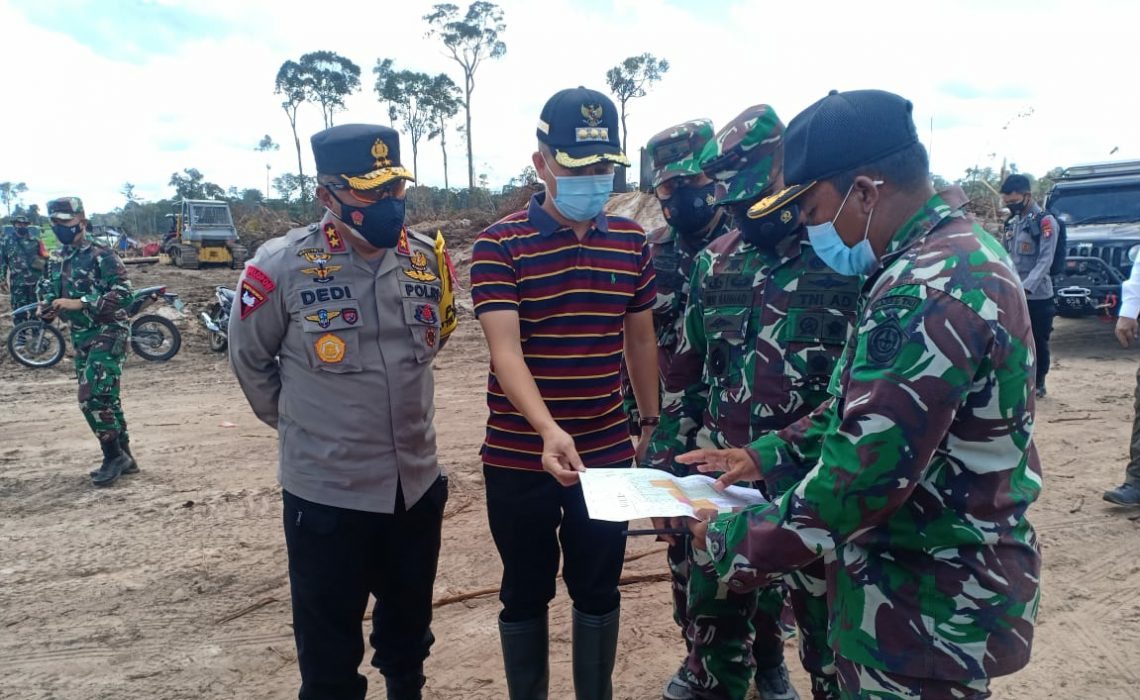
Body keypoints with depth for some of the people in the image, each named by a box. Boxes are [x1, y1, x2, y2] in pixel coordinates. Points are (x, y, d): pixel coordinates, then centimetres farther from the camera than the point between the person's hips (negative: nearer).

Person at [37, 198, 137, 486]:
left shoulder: (101, 256, -12)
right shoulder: (56, 262, 12)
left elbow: (123, 294, -20)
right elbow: (46, 292, 20)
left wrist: (80, 303, -25)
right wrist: (45, 308, -4)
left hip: (108, 334, -8)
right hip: (81, 338, 8)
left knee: (92, 397, -15)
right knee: (103, 398, 12)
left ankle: (114, 456, -1)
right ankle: (123, 457, 21)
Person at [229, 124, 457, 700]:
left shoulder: (427, 258, 0)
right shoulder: (282, 266, -14)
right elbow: (250, 360, 1)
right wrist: (302, 424, 9)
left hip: (418, 484, 4)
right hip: (325, 492, -4)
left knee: (409, 631, 24)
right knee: (329, 652, 13)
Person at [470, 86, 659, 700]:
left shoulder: (632, 242, 3)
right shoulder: (499, 245, -11)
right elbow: (505, 351, -20)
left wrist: (652, 426, 12)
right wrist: (549, 430, -35)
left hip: (608, 454, 3)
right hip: (518, 458, -3)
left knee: (599, 591, 17)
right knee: (525, 594, 14)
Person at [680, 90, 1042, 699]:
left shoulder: (926, 293, -27)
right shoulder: (960, 253, 6)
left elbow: (862, 477, -29)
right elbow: (868, 404, 13)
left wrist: (733, 544, -17)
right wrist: (767, 455, 7)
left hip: (929, 613, -9)